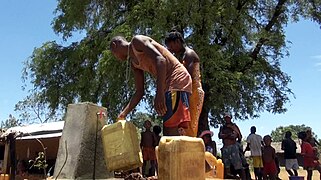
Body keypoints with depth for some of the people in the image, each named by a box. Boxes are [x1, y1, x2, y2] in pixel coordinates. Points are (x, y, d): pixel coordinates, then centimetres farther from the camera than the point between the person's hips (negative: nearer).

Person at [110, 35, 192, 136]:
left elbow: (160, 59, -19)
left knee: (171, 132, -17)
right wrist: (123, 114, 17)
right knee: (168, 132, 7)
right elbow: (139, 92, 22)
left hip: (178, 81, -10)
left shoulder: (137, 41, -3)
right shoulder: (133, 63, 23)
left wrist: (159, 93, -27)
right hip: (168, 86, 10)